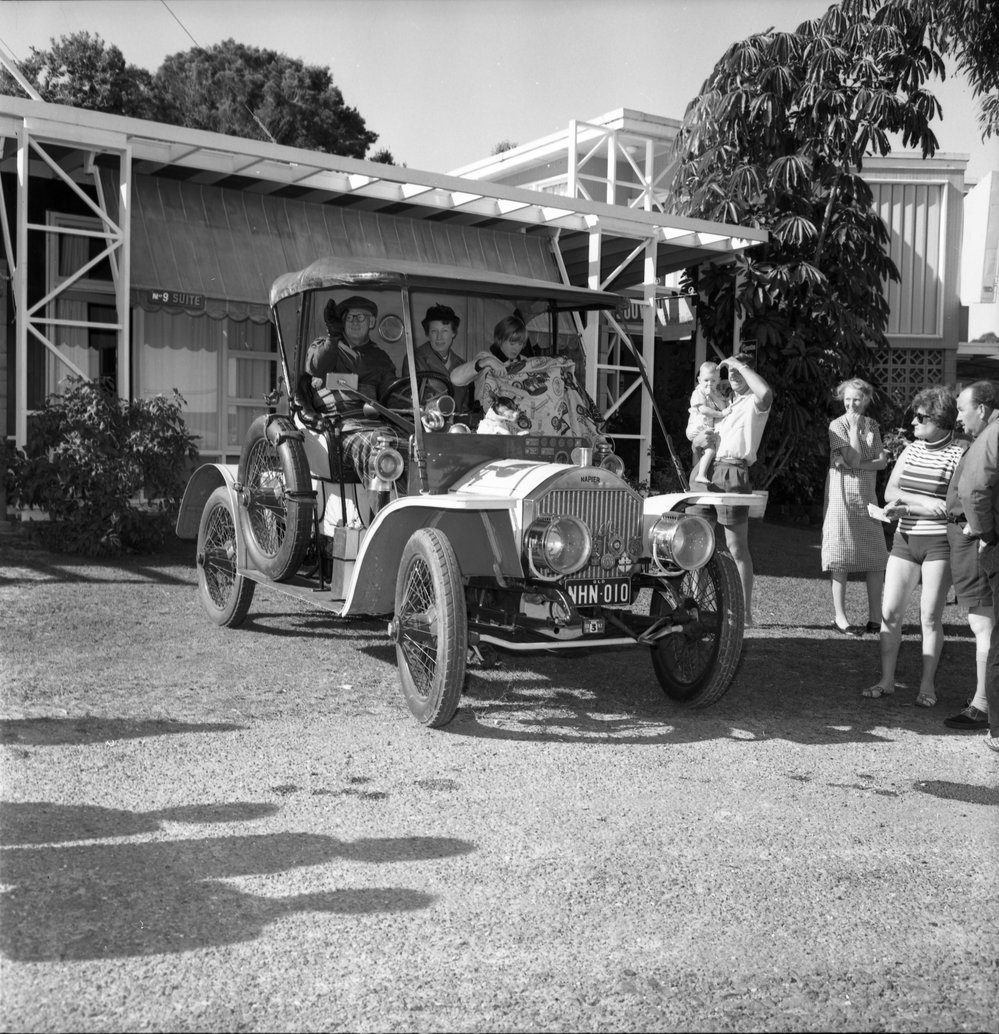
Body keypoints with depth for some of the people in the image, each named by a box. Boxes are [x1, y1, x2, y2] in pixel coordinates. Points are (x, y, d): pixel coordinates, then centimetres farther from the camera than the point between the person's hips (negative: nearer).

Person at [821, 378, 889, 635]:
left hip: (868, 495, 5)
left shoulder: (872, 426, 11)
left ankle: (875, 616, 9)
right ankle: (839, 616, 2)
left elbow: (882, 461, 1)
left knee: (876, 557, 2)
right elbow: (854, 459, -16)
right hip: (843, 494, -5)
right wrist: (855, 427, -12)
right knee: (841, 558, -4)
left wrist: (856, 466, -13)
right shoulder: (837, 425, -5)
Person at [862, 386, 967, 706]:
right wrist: (925, 502, -13)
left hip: (940, 544, -5)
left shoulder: (960, 453, -8)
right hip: (905, 539, 5)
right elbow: (889, 492, 3)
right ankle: (886, 680, 12)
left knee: (930, 616, 0)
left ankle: (928, 685, 12)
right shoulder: (911, 450, 11)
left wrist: (907, 507, -15)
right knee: (890, 612, 3)